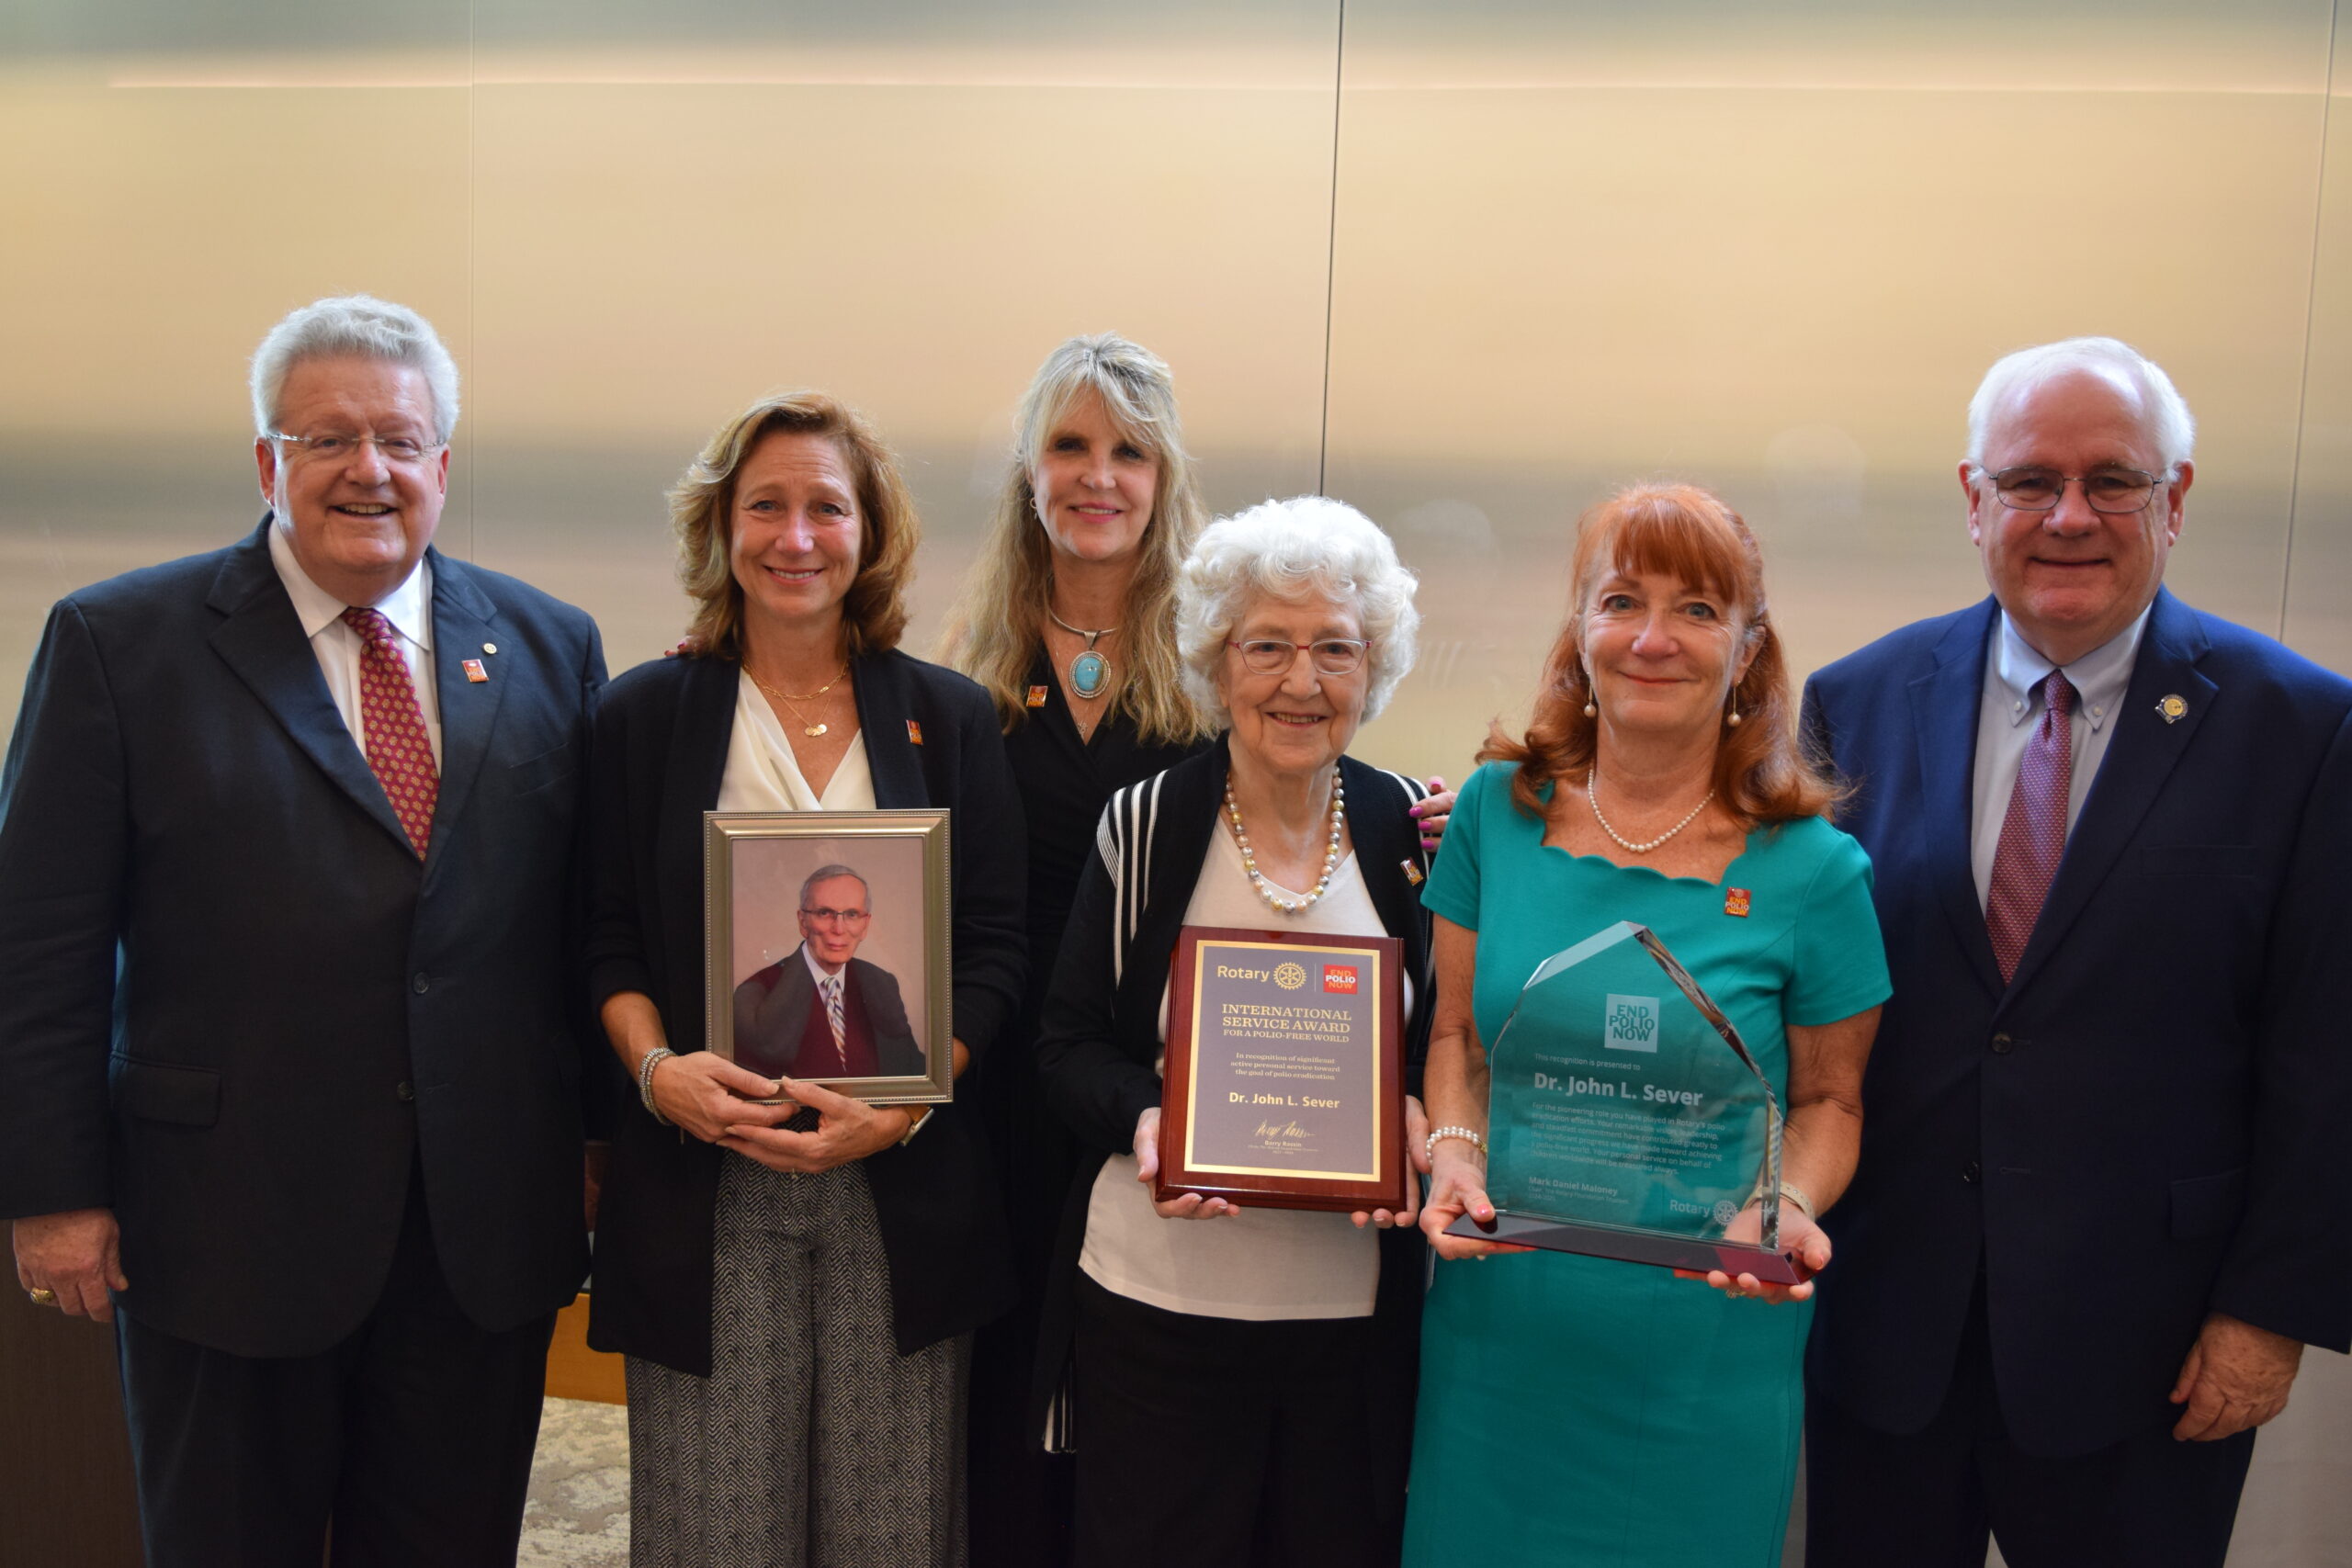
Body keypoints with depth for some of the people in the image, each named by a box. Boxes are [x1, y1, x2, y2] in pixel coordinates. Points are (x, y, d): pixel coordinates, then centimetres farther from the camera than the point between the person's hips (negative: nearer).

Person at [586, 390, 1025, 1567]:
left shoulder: (950, 717, 7)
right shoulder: (645, 714, 7)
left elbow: (994, 949, 3)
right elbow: (607, 939, 6)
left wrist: (903, 1101, -11)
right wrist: (658, 1067, -13)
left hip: (902, 1185, 1)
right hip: (702, 1182, 0)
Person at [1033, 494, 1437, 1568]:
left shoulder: (1413, 832, 0)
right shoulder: (1142, 825, -4)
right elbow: (1068, 1045, 0)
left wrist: (1417, 1121, -13)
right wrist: (1143, 1120, -20)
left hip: (1354, 1310, 1)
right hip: (1156, 1305, -1)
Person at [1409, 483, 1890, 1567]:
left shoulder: (1813, 869, -10)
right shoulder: (1498, 810, -3)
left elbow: (1831, 1097, 1)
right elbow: (1456, 1033, 6)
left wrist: (1789, 1205, -18)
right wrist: (1454, 1151, -12)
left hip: (1702, 1352, -2)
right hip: (1499, 1326, 2)